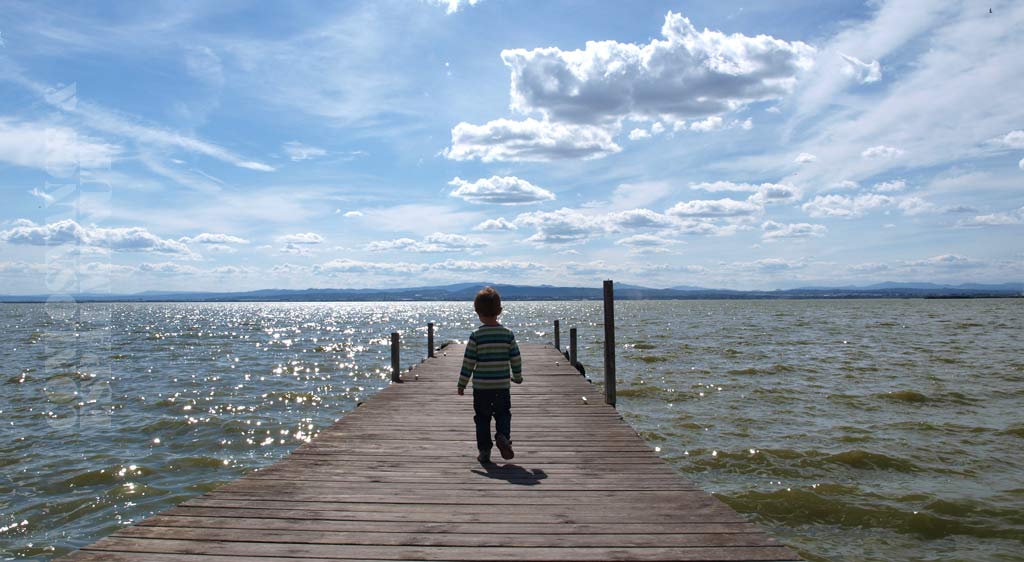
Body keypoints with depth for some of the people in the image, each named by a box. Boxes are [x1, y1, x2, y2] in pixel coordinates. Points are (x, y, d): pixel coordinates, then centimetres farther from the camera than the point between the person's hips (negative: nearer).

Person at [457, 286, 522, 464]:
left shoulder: (476, 336, -9)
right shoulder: (508, 334, -3)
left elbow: (468, 362, -7)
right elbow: (516, 359, 3)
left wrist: (462, 384, 3)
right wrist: (517, 376, 21)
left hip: (481, 386, -1)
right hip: (502, 386, 1)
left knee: (482, 419, 11)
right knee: (503, 414, 16)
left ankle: (484, 451, 11)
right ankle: (503, 436, -10)